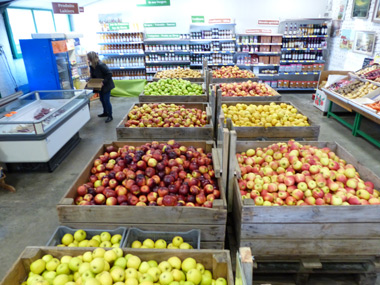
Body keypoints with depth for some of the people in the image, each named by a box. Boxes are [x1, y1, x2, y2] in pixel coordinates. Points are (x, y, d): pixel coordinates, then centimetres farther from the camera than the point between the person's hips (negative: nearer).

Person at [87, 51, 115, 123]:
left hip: (106, 85, -9)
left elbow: (109, 74, -25)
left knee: (106, 100, -5)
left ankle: (110, 116, 7)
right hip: (100, 86, 9)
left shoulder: (101, 65, -25)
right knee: (102, 99, 18)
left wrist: (103, 82, -26)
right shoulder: (92, 66, 1)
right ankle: (105, 113, 37)